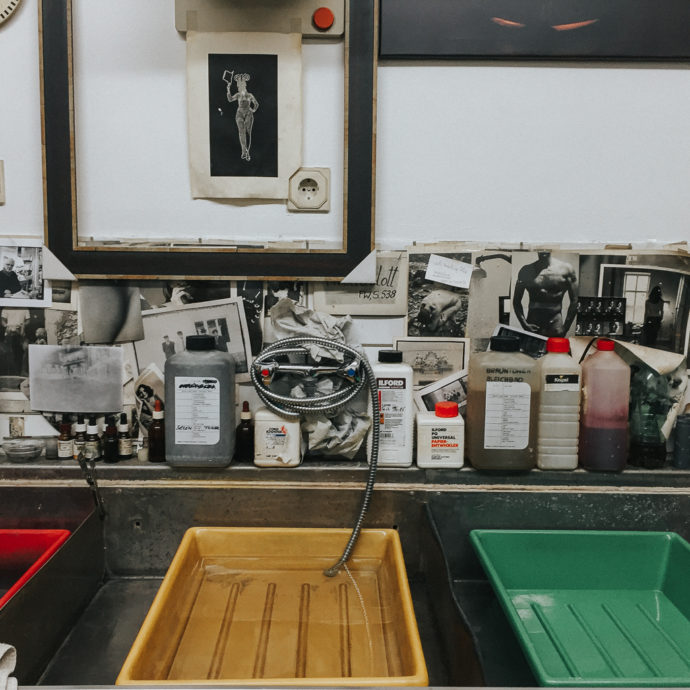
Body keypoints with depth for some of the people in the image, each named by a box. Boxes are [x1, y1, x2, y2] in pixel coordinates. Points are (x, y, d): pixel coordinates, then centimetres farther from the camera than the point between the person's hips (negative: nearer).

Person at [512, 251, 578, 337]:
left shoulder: (566, 269, 1)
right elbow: (516, 301, 9)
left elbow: (574, 301, 2)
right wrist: (524, 324, -4)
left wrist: (565, 328, -4)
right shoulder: (526, 271, 5)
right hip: (532, 327, 1)